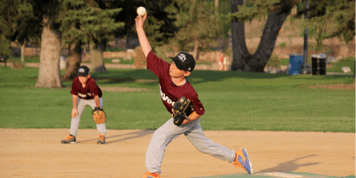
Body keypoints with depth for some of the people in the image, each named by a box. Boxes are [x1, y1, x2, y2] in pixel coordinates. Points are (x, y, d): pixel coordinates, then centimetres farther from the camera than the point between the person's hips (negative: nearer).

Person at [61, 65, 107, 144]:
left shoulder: (92, 82, -39)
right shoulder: (75, 81, -28)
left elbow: (96, 96, -33)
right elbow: (74, 95, -18)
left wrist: (98, 108, -29)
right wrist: (74, 108, -16)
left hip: (94, 99, -4)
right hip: (81, 99, 4)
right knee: (75, 114, -2)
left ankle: (102, 136, -14)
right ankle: (71, 136, 5)